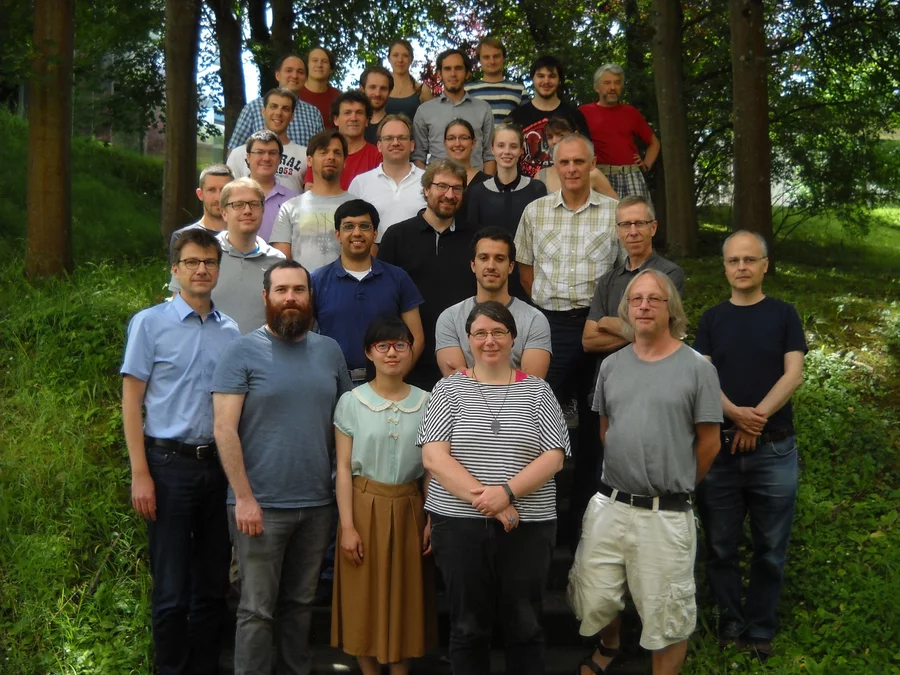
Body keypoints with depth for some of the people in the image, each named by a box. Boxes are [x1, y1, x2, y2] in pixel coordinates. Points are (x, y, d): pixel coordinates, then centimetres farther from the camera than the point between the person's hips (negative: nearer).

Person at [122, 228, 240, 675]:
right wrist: (140, 473, -9)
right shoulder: (150, 323, -1)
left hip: (219, 466, 4)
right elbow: (131, 401, -3)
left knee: (213, 585, 12)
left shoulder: (231, 331, 8)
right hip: (170, 464, -4)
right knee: (171, 589, 3)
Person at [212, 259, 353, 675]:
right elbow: (224, 429, -10)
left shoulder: (330, 351, 9)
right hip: (261, 505, -4)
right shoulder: (243, 352, -5)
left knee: (301, 602, 16)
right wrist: (243, 497, -15)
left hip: (318, 503, 4)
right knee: (257, 609, 4)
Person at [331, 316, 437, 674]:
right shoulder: (351, 402, -4)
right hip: (365, 506, -1)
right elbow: (343, 468, -5)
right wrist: (347, 525, -10)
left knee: (405, 593, 9)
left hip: (408, 507, 2)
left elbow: (431, 468, 4)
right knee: (365, 595, 6)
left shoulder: (425, 403, 2)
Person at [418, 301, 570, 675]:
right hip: (459, 523, 0)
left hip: (528, 527, 1)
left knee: (524, 627, 9)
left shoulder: (537, 390, 6)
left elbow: (553, 458, -2)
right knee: (468, 627, 9)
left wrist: (507, 492, -18)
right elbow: (433, 457, -6)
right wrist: (482, 498, -17)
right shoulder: (449, 388, 4)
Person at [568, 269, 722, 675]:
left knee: (666, 615, 7)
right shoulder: (611, 366, 8)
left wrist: (674, 486, 7)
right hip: (609, 505, 4)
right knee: (594, 600, 14)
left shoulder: (696, 368, -5)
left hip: (666, 515, -4)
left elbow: (709, 442, -1)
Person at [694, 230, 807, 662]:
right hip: (719, 448, 1)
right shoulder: (712, 319, 8)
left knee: (770, 550, 7)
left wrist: (757, 417, -17)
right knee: (721, 548, 7)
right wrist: (735, 413, -19)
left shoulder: (783, 315, 5)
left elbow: (793, 375, -5)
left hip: (774, 451, -1)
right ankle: (730, 627, 21)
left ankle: (760, 631, 20)